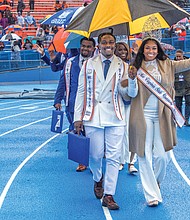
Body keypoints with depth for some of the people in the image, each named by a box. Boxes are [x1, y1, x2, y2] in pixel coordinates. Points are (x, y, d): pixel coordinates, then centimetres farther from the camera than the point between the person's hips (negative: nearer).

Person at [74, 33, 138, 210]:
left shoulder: (122, 66, 5)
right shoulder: (88, 65, 6)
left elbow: (131, 94, -2)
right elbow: (81, 92, 5)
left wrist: (132, 78, -22)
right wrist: (78, 118, 1)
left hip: (115, 117, 0)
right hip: (93, 117, 0)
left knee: (113, 157, 0)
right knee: (95, 155, 8)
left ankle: (108, 195, 10)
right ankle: (98, 180, 40)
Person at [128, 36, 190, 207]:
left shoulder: (166, 65, 7)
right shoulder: (137, 67, 5)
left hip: (162, 115, 1)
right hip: (143, 115, -1)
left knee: (162, 155, 0)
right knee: (145, 156, 1)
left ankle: (156, 183, 30)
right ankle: (152, 194, 11)